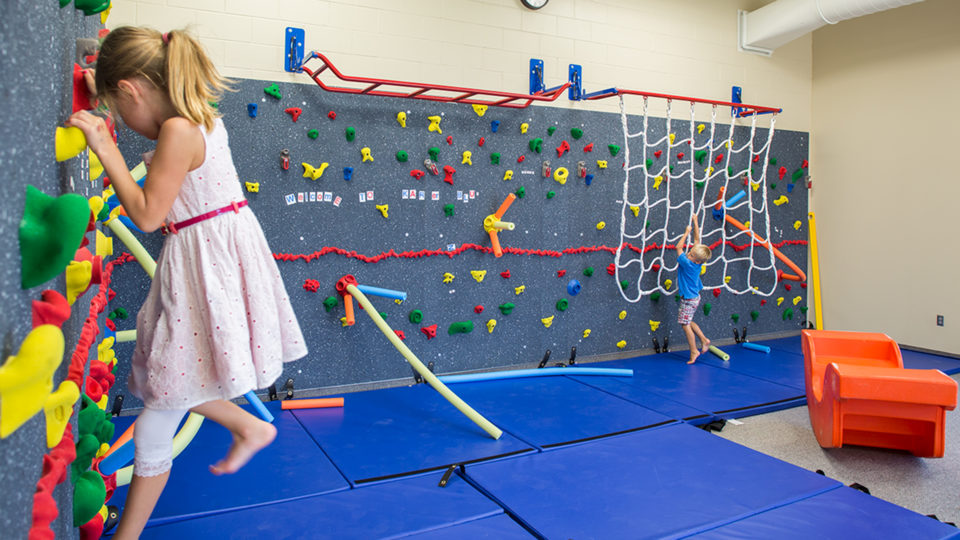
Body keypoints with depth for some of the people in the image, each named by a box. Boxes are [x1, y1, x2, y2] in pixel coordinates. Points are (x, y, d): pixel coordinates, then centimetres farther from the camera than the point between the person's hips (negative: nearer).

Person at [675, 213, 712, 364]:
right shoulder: (698, 261, -6)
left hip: (688, 300, -8)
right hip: (694, 297, 9)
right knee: (688, 322, 21)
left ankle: (694, 352, 6)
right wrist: (695, 222, 8)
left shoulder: (687, 264, -26)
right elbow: (697, 239, 2)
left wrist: (687, 232, -13)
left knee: (685, 324, 0)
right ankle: (704, 340, 23)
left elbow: (679, 247, -21)